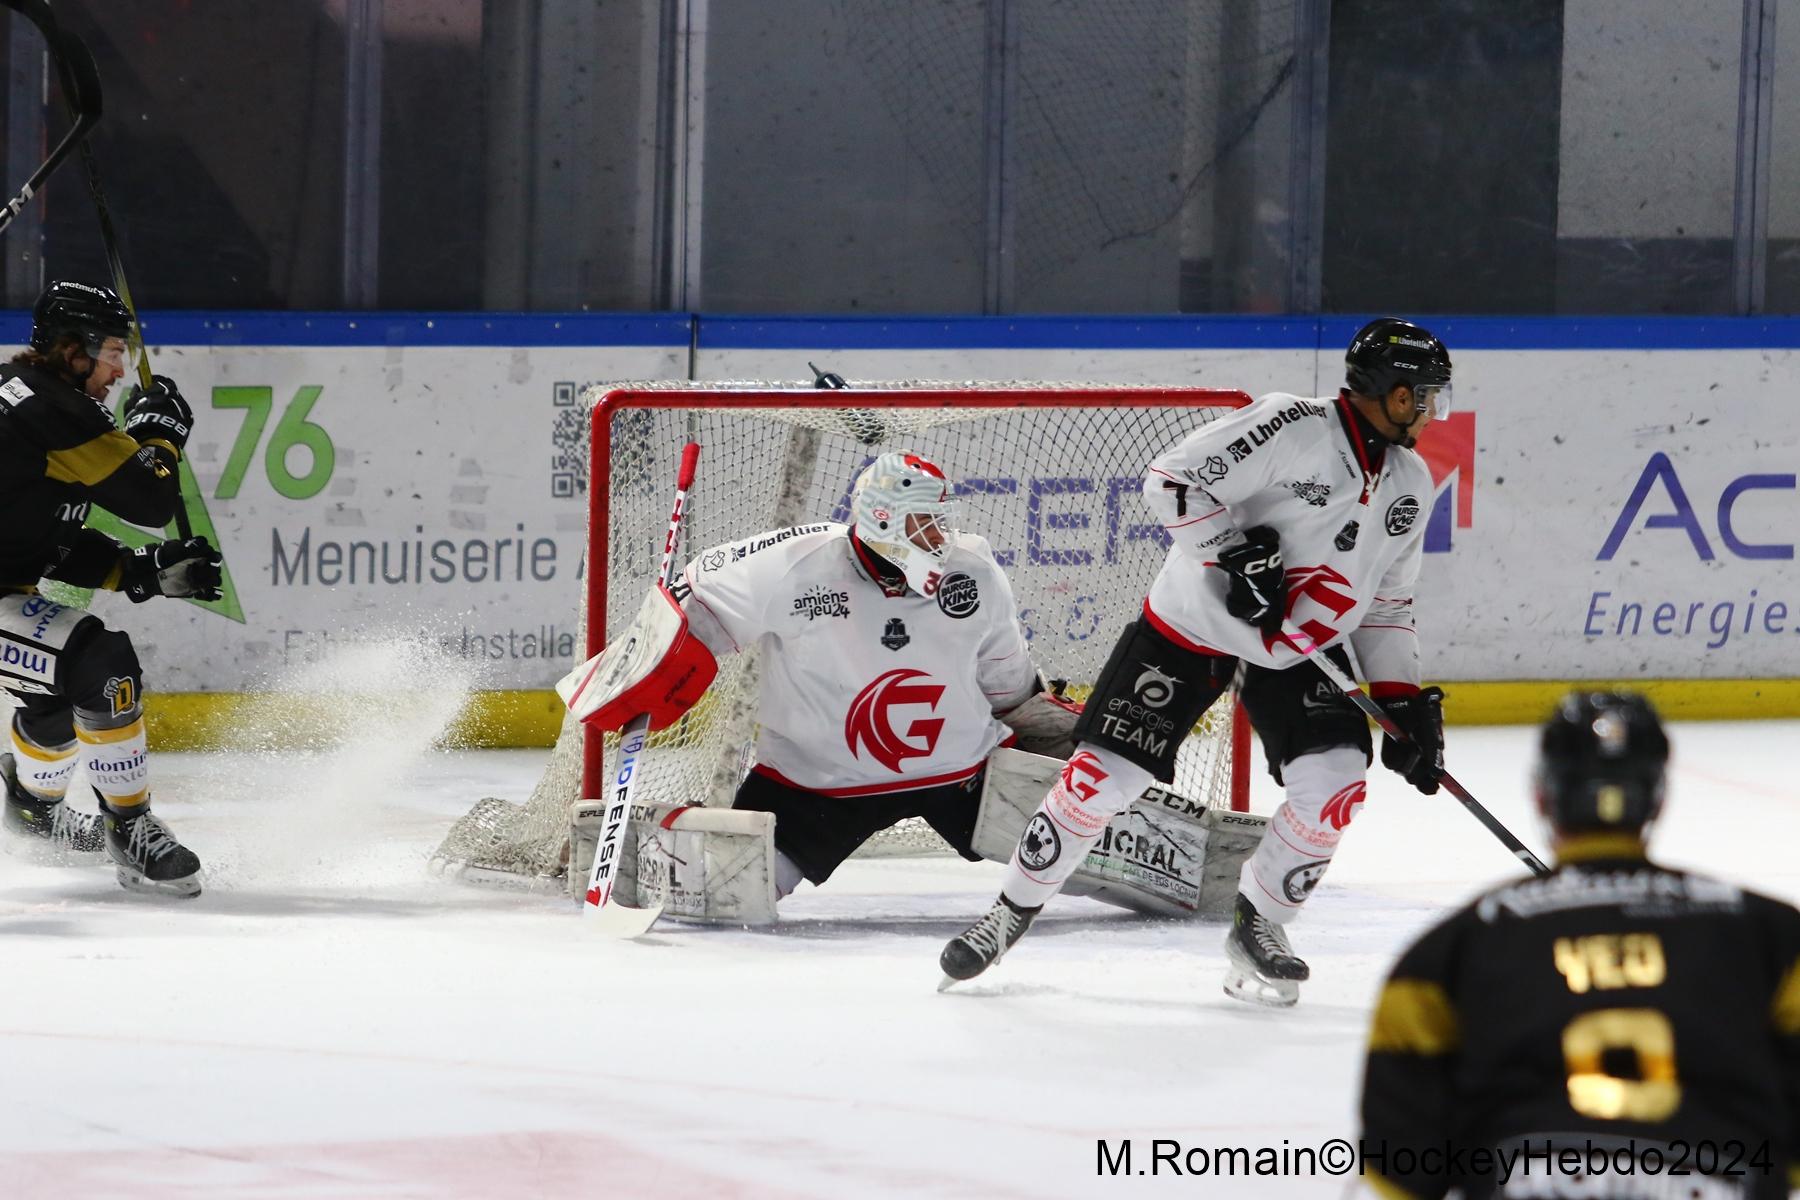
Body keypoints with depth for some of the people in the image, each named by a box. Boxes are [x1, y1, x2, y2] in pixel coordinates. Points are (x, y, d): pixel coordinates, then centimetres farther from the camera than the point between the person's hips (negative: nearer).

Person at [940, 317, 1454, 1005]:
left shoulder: (1409, 483, 4)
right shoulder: (1293, 429, -20)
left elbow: (1388, 605, 13)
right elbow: (1174, 481, -23)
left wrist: (1404, 702, 4)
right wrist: (1235, 555, -30)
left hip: (1302, 651, 5)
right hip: (1194, 628, -5)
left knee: (1335, 782, -16)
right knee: (1102, 775, -8)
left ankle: (1258, 927, 5)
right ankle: (1014, 909, 13)